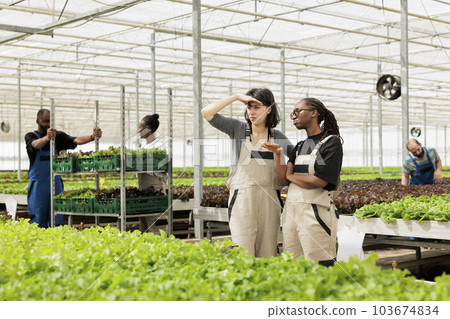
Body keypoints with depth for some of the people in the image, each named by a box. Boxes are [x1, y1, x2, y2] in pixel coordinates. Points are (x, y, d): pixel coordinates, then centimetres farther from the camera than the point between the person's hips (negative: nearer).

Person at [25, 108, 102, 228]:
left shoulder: (58, 136, 7)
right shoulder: (31, 136, 0)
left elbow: (76, 140, -8)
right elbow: (36, 145, -24)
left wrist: (92, 137, -28)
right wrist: (47, 137, -46)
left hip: (56, 183, 2)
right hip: (38, 184, -2)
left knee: (57, 221, 2)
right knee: (38, 222, 0)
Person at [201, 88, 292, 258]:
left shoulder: (277, 137, 10)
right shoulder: (238, 129, 6)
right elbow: (207, 112, -3)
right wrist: (236, 96, -5)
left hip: (270, 200, 2)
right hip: (242, 198, -2)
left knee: (268, 254, 4)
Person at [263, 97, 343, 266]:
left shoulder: (331, 142, -2)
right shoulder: (299, 147, 19)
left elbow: (319, 181, -12)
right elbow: (284, 180, 9)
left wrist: (291, 176, 1)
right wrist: (278, 154, -6)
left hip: (316, 212, -7)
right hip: (291, 211, 7)